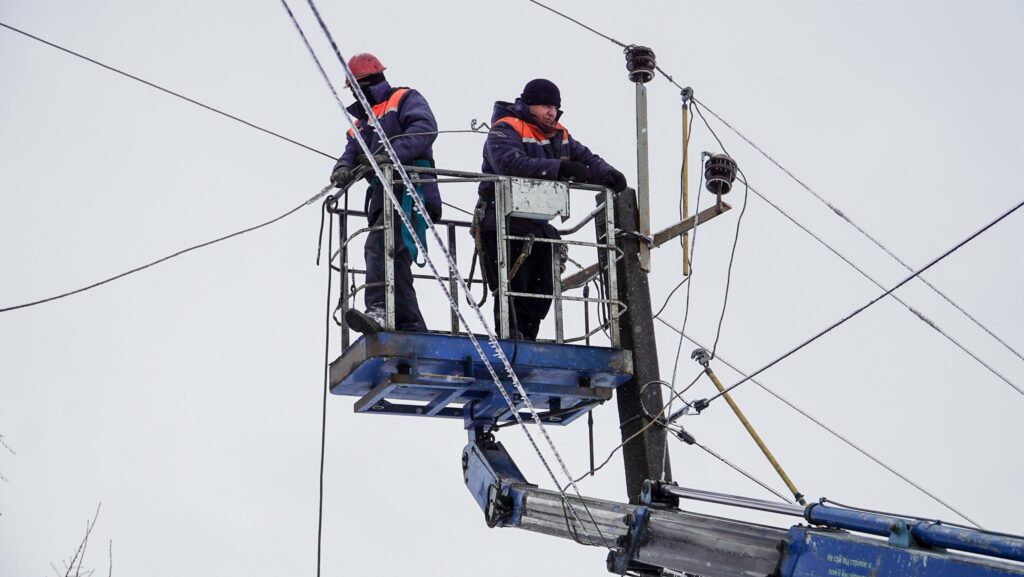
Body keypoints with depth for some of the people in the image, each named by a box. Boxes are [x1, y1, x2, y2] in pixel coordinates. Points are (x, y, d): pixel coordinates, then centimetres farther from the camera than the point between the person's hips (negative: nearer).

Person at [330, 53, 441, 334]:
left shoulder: (404, 99, 9)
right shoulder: (361, 123, 33)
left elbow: (425, 128, -11)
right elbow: (351, 153, 18)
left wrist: (392, 154, -25)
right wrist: (343, 169, -8)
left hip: (410, 190, -9)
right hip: (383, 198, 9)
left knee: (380, 246, -28)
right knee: (395, 267, 5)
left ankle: (379, 310, -38)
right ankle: (413, 330, 7)